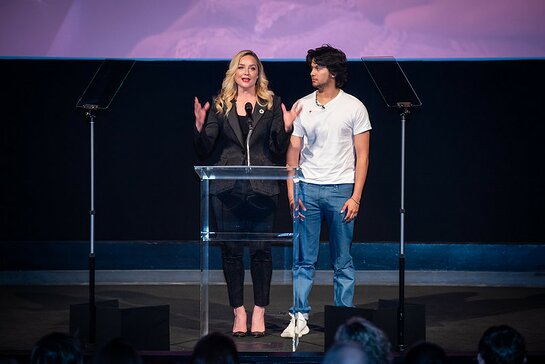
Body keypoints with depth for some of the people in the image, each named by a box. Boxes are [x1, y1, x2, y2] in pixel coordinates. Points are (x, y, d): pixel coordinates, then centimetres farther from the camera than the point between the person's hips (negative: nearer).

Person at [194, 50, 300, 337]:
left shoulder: (271, 105, 7)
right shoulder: (220, 106, 8)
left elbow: (278, 151, 4)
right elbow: (205, 151, 4)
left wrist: (285, 128, -12)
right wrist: (200, 127, -12)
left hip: (261, 189, -1)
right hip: (227, 188, 1)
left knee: (261, 249, -1)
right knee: (231, 250, 3)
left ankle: (259, 313, 8)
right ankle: (238, 312, 11)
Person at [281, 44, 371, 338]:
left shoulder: (353, 107, 0)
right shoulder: (302, 106, 7)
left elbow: (362, 155, -1)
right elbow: (293, 151, 9)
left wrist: (356, 197, -8)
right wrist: (291, 191, -1)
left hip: (341, 190, -2)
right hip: (307, 189, 2)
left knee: (342, 262, 4)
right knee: (303, 259, 1)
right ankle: (299, 317, 5)